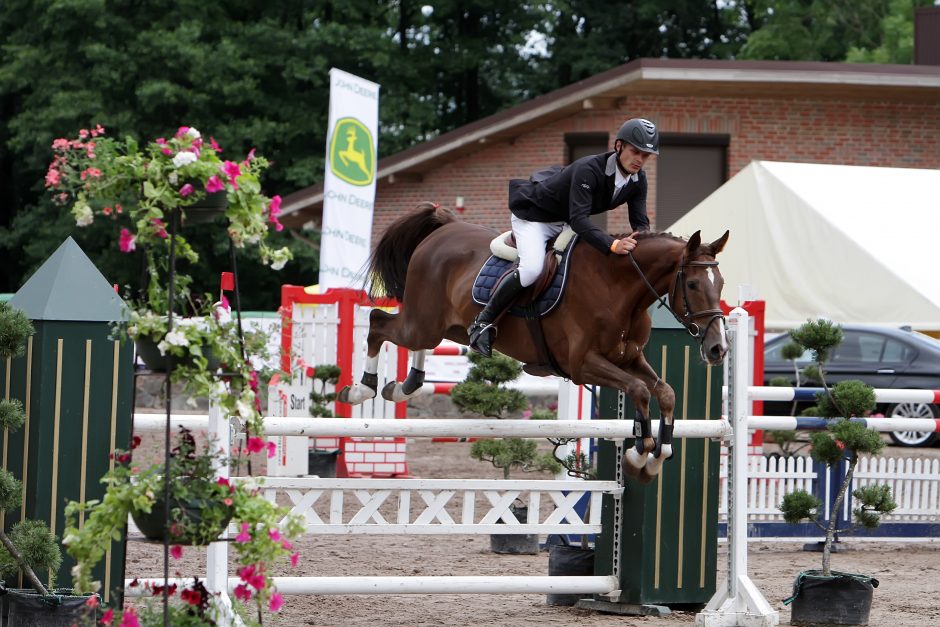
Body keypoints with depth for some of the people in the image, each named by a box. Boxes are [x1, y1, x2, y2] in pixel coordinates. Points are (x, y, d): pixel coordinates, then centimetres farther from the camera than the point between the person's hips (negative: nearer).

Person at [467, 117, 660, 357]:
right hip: (533, 214, -9)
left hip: (566, 222, 9)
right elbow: (579, 219, -42)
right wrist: (612, 245, -55)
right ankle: (483, 322, -16)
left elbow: (640, 221, -8)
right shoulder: (588, 169, -35)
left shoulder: (637, 180, -11)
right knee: (531, 268, -28)